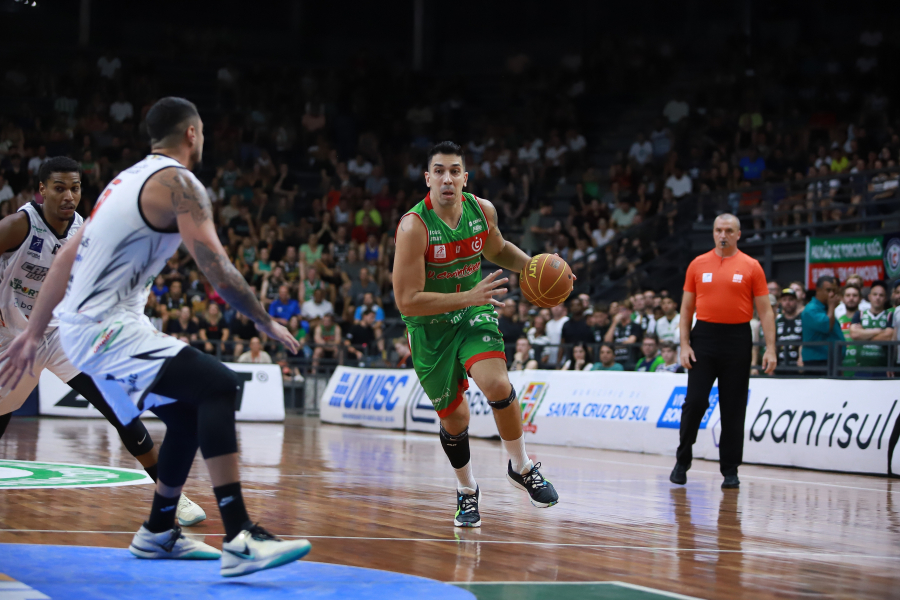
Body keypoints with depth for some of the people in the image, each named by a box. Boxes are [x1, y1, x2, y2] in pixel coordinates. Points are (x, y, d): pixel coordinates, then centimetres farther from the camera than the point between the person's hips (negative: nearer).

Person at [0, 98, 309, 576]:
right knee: (218, 385, -20)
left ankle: (158, 534, 32)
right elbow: (216, 268, -17)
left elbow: (68, 255, 21)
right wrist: (265, 322, -4)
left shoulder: (128, 179, 20)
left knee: (189, 411, 19)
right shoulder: (179, 183, -9)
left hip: (83, 328, 10)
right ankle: (240, 541, -30)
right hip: (107, 327, -10)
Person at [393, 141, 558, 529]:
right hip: (430, 326, -2)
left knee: (497, 384, -24)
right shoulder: (414, 227, -25)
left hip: (473, 313, 2)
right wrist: (468, 296, -35)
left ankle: (521, 467, 0)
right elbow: (407, 301, -28)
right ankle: (466, 491, 35)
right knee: (454, 418, 7)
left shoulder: (482, 211, -9)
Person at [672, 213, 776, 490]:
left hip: (737, 339, 0)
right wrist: (684, 345, 0)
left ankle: (730, 471, 10)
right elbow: (687, 308, 9)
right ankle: (682, 460, 12)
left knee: (733, 409, 3)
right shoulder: (698, 265, 7)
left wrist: (770, 348, -6)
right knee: (695, 401, -5)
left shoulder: (751, 267, 2)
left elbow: (765, 310, 2)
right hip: (704, 336, 1)